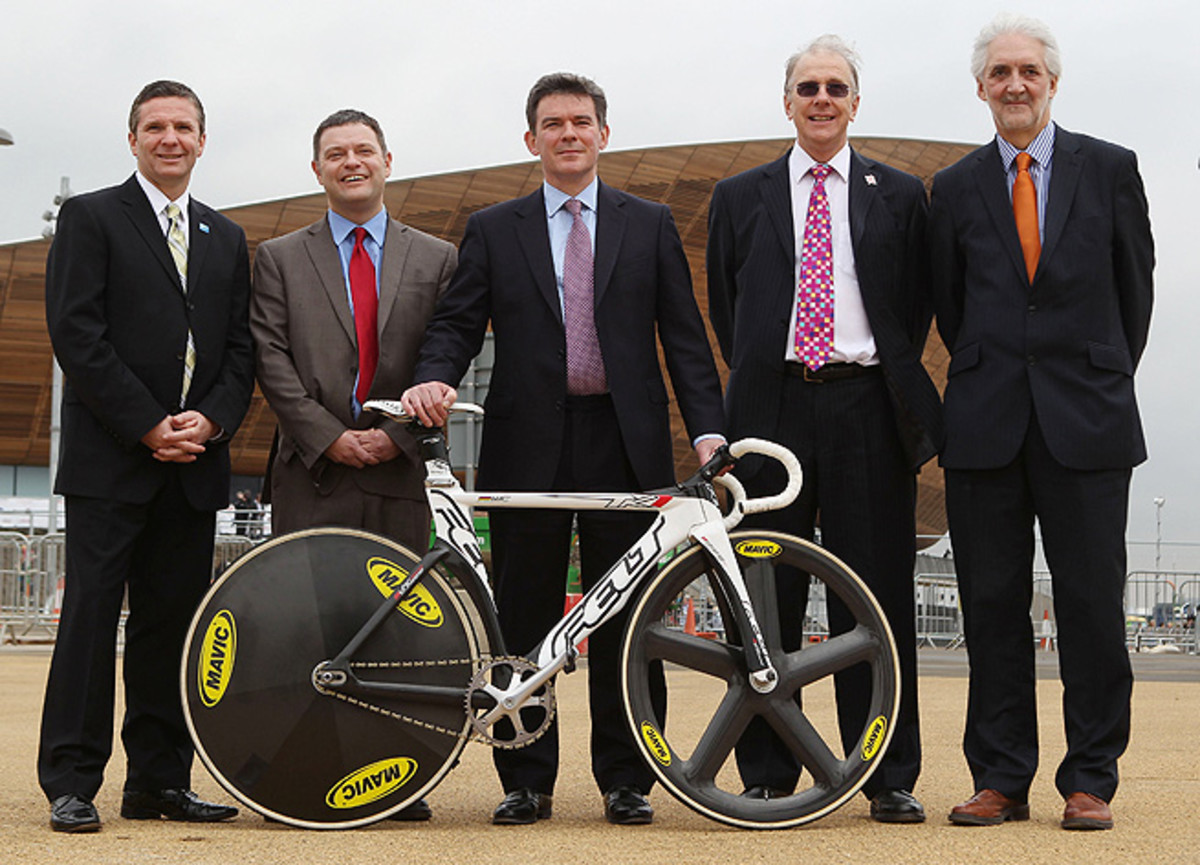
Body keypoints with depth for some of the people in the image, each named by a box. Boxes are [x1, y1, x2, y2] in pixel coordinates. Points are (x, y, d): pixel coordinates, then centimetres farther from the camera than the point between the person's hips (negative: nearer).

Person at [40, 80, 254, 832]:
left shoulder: (226, 238, 19)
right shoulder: (91, 218, 3)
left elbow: (240, 348, 14)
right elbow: (77, 333, -7)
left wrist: (211, 419, -6)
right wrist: (148, 426, -12)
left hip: (196, 460, 5)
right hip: (110, 458, -4)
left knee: (173, 621, 5)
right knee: (92, 611, -5)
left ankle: (160, 783, 11)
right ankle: (72, 785, -1)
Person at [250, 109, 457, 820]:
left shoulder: (436, 259, 14)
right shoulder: (280, 258, 12)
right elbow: (273, 360, 2)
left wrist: (396, 434, -6)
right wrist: (329, 436, -9)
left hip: (401, 471, 0)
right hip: (312, 474, 0)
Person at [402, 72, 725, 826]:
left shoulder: (650, 226, 12)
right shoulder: (493, 230, 11)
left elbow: (684, 334, 7)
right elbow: (458, 323, 6)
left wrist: (709, 431, -4)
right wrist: (434, 379, -16)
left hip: (624, 444, 0)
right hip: (529, 446, 0)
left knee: (626, 621, 3)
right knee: (525, 621, 3)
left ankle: (626, 780, 12)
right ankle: (526, 782, 12)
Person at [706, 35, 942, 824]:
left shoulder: (900, 195, 11)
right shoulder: (741, 197, 13)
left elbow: (917, 306, 12)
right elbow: (724, 307, 17)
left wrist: (895, 385, 6)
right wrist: (758, 379, 10)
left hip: (868, 410, 0)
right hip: (774, 409, 1)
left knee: (876, 595, 0)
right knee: (767, 597, 1)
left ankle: (889, 779, 7)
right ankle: (768, 775, 8)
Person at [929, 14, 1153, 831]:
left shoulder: (1110, 169, 5)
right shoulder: (955, 188, 8)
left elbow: (1135, 285, 11)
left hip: (1086, 423, -1)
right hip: (987, 425, 1)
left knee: (1092, 602, 0)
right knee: (992, 606, 3)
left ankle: (1091, 781, 9)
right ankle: (1001, 779, 11)